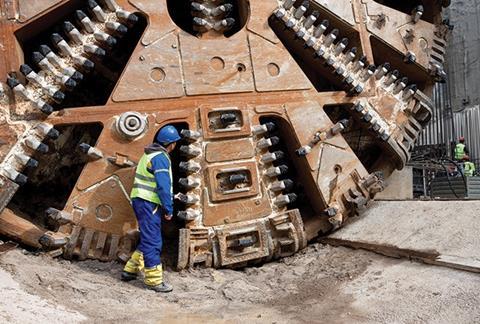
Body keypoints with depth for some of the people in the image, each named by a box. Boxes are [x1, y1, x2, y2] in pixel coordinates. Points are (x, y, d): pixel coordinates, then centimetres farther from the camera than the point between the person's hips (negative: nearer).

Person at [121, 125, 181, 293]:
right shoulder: (161, 157, -14)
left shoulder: (150, 154, 17)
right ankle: (154, 280, -1)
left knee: (148, 239, 18)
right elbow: (163, 185, -19)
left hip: (140, 200, 10)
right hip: (148, 203, -10)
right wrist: (169, 209, -13)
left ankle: (130, 270, 24)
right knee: (153, 242, -6)